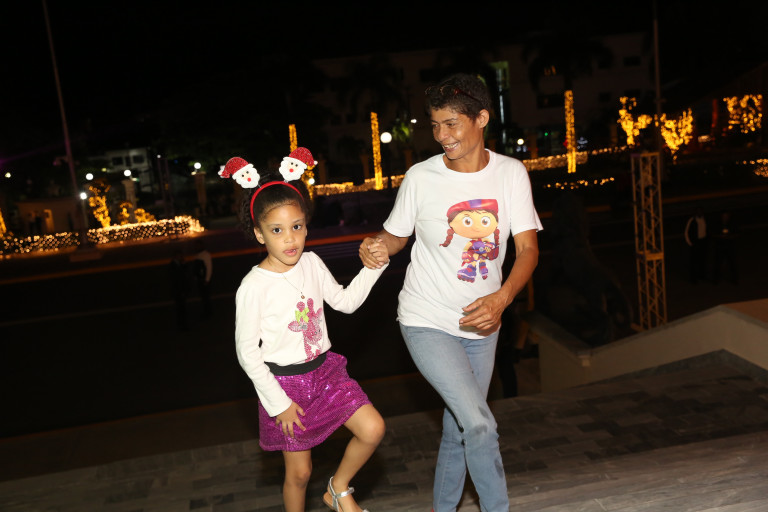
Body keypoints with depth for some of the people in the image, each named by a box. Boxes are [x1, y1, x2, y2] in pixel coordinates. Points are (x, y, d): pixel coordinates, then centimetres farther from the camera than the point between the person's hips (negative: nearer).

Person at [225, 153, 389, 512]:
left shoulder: (311, 263, -3)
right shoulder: (253, 287, -19)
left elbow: (345, 301, 10)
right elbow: (247, 353, -14)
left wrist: (372, 267, -1)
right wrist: (278, 403, -12)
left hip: (324, 371, 5)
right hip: (284, 382, -5)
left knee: (373, 429, -7)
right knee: (299, 472, 7)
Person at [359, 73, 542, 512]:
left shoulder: (511, 173, -5)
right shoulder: (420, 177, -10)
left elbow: (528, 247, -9)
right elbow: (396, 235, 3)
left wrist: (501, 299, -26)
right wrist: (376, 246, -21)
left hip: (481, 324, 4)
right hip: (427, 322, -3)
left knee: (460, 429, 17)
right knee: (480, 425, -16)